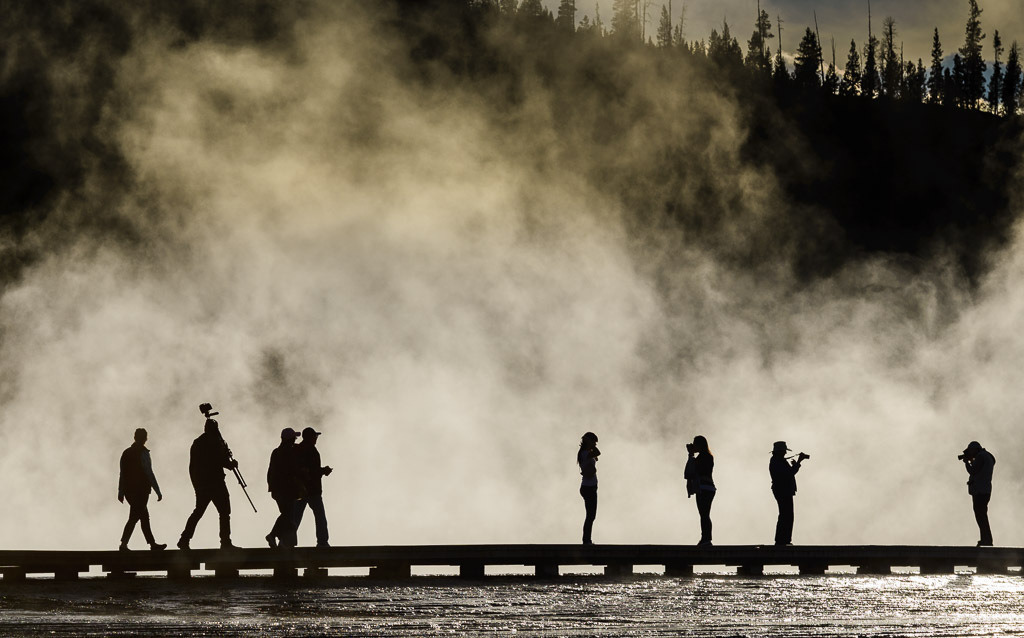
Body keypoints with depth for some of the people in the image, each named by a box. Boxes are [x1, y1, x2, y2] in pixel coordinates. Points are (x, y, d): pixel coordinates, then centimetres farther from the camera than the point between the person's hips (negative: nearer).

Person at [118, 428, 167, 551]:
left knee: (144, 517, 14)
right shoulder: (143, 453, -11)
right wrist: (158, 492, -9)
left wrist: (121, 492, 15)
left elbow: (122, 474, 11)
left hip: (129, 490, 7)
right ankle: (123, 544, -13)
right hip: (141, 490, -7)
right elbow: (149, 474, -13)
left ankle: (152, 543, 19)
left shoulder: (126, 453, 9)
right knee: (134, 518, -6)